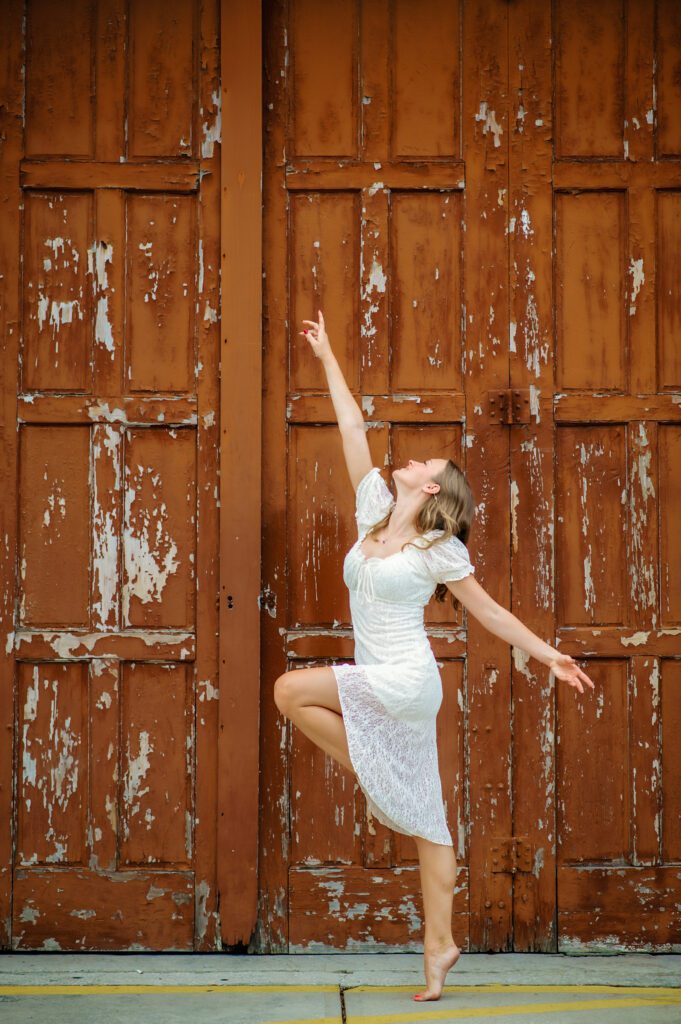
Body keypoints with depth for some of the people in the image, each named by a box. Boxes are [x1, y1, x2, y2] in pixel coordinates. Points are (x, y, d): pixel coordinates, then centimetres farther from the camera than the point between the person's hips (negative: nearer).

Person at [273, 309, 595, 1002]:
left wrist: (550, 656, -2)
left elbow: (489, 612, 0)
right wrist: (327, 358, 14)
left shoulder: (439, 550, -6)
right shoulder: (373, 515, 8)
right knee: (424, 820, 8)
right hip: (378, 687, 5)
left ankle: (375, 779, -1)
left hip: (405, 682, -5)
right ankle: (440, 947, 13)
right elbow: (354, 431, 10)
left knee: (290, 689, -15)